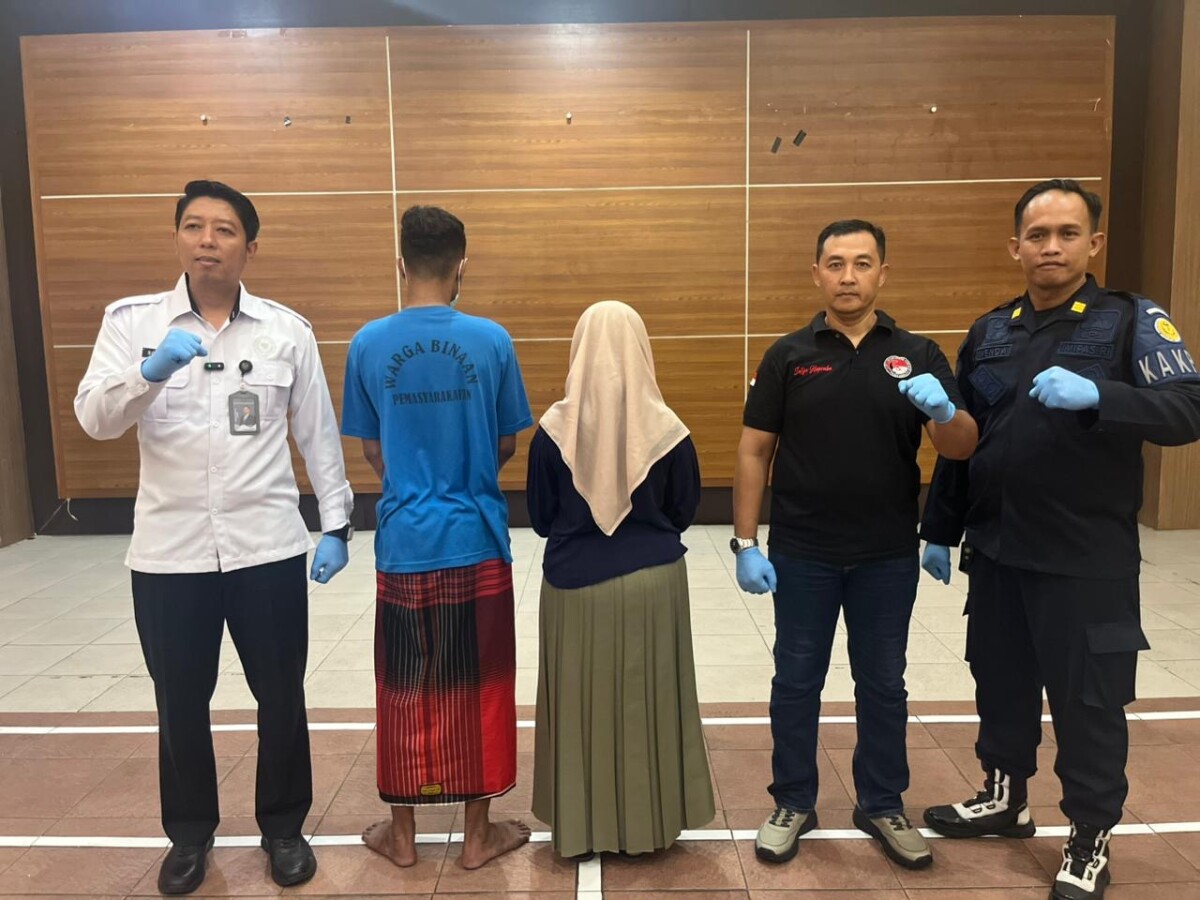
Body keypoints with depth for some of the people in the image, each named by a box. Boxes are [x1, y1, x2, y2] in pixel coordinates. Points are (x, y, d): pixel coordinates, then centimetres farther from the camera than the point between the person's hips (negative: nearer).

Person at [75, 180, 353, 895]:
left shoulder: (288, 329, 1)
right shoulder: (132, 320, 1)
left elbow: (318, 434, 4)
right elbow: (95, 420, -9)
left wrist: (337, 525, 2)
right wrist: (151, 370, -28)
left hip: (268, 547, 0)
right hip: (169, 552, 1)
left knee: (280, 696, 11)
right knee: (181, 702, 15)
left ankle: (283, 826, 33)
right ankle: (190, 832, 37)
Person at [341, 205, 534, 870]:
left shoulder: (368, 344, -4)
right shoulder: (491, 341, -7)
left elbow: (372, 451, 4)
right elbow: (506, 446, 1)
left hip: (403, 542, 1)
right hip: (476, 541, -1)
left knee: (404, 689, 14)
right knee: (475, 686, 11)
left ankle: (402, 832, 28)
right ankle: (479, 834, 24)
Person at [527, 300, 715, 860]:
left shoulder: (555, 429, -10)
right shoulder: (666, 429, -10)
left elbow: (540, 517, 1)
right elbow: (685, 511, 4)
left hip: (575, 583, 0)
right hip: (652, 581, 0)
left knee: (580, 703, 14)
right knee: (647, 701, 14)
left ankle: (581, 824, 27)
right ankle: (649, 821, 29)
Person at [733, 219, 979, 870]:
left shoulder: (917, 354, 0)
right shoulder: (787, 356, -2)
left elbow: (961, 448, -5)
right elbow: (753, 453, -2)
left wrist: (943, 411, -28)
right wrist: (745, 543, -8)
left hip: (888, 556, 1)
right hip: (801, 554, -1)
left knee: (883, 685, 14)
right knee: (796, 681, 10)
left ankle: (883, 805, 33)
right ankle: (793, 804, 28)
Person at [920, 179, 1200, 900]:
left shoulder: (1133, 321, -4)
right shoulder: (989, 333, 8)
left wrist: (1096, 395, -34)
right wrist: (940, 531, 13)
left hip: (1089, 560, -4)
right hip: (996, 551, 5)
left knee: (1089, 702, 7)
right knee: (1001, 684, 17)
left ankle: (1091, 841, 26)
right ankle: (1006, 798, 37)